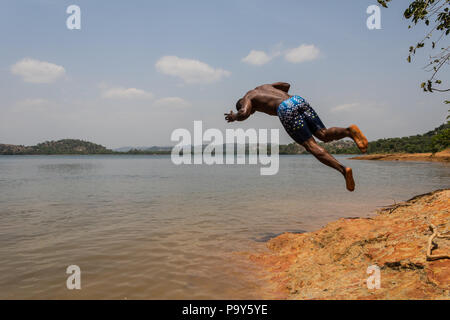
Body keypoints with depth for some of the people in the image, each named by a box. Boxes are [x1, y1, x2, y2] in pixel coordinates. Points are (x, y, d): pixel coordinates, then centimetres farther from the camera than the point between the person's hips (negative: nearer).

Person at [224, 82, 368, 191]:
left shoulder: (247, 97, 19)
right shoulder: (263, 87, 39)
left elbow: (244, 114, -2)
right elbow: (286, 85, 46)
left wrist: (234, 117, 19)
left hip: (286, 110, -6)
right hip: (299, 100, 6)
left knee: (311, 146, -8)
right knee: (324, 135, 5)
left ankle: (343, 169, -23)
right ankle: (350, 131, -24)